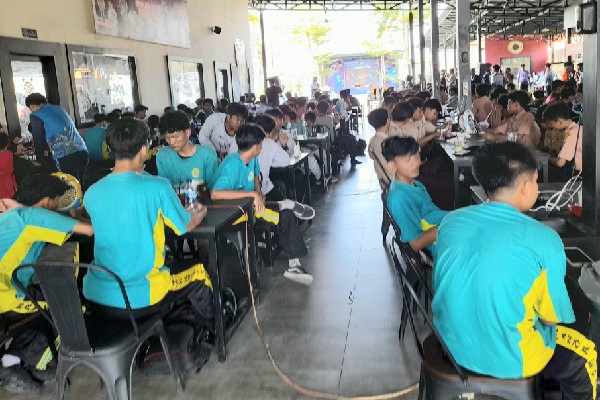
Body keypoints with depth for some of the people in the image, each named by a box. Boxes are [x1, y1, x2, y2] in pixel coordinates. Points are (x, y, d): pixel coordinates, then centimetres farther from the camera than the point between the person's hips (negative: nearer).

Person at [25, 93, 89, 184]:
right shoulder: (59, 108, 23)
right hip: (82, 151, 6)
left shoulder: (36, 115, 5)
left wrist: (40, 162, 20)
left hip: (64, 157, -6)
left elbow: (39, 141, 7)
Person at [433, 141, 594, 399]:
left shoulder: (451, 221, -7)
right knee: (585, 356, 25)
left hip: (451, 344, 5)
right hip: (506, 361, -5)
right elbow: (551, 317, -10)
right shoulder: (544, 240, -20)